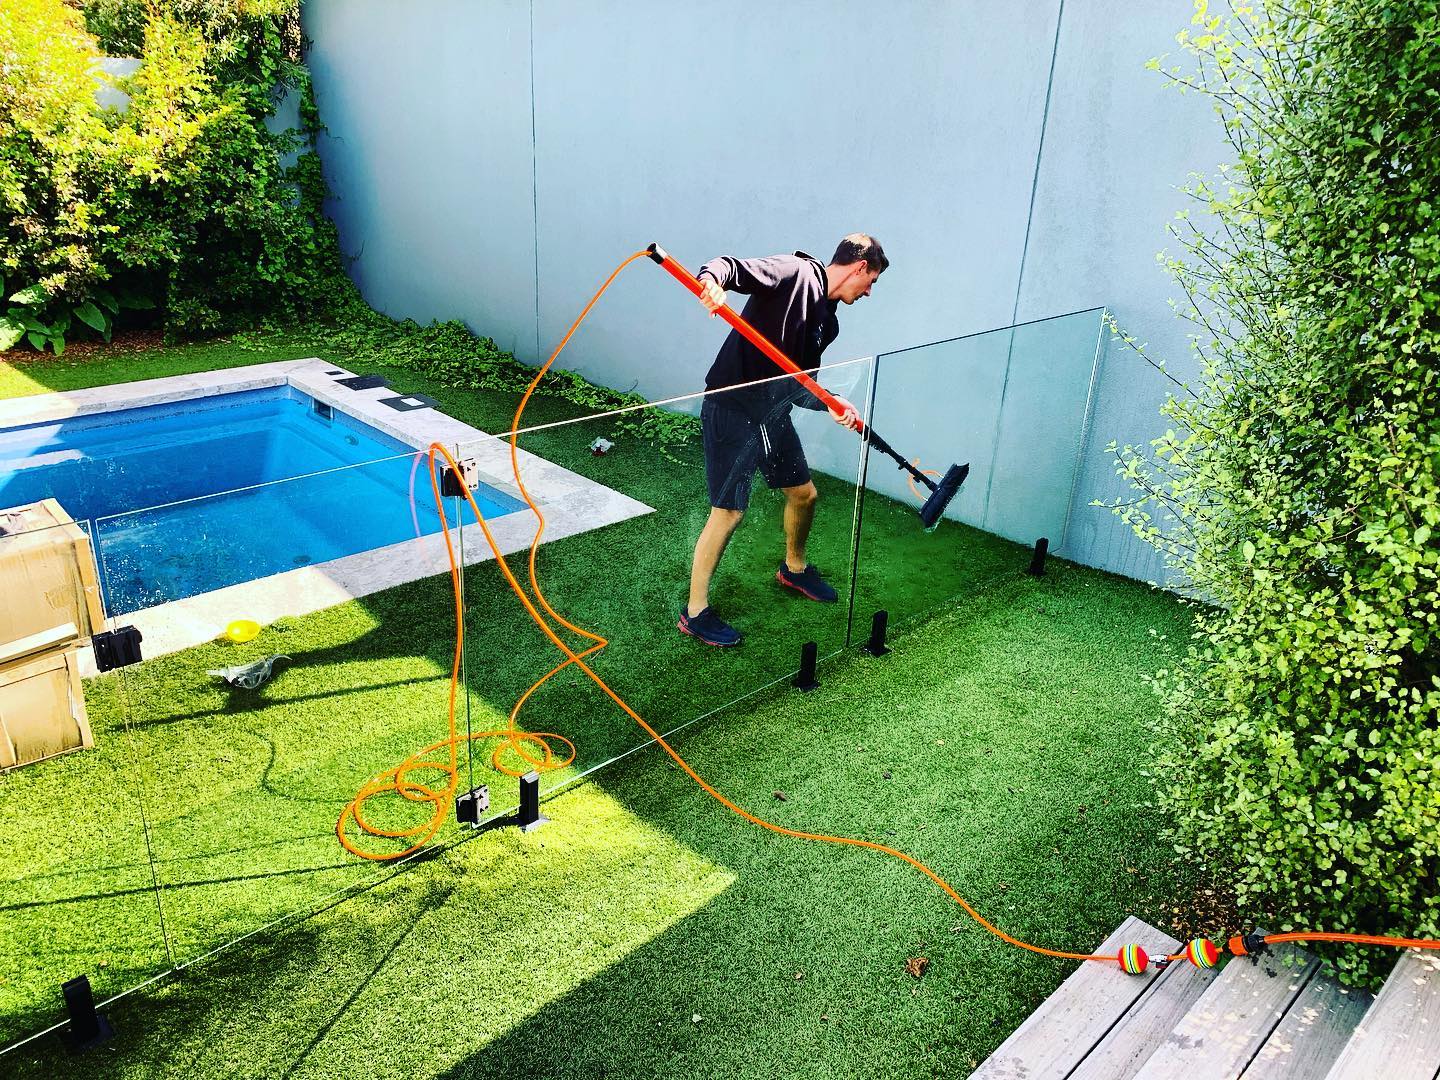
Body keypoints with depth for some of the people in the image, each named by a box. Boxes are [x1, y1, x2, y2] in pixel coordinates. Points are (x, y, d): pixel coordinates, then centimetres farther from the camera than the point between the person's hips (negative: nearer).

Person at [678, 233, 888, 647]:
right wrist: (712, 278, -46)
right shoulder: (796, 272, -9)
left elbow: (800, 383, 15)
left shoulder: (827, 321, 15)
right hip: (732, 407, -9)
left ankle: (794, 568, 47)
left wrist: (831, 404, -4)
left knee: (804, 493, 19)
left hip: (773, 411, 9)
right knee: (729, 511, -7)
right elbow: (735, 268, -22)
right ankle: (695, 612, 7)